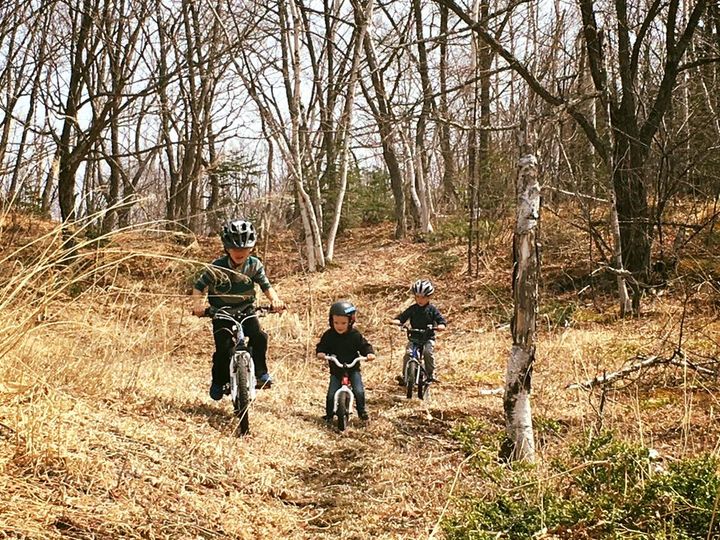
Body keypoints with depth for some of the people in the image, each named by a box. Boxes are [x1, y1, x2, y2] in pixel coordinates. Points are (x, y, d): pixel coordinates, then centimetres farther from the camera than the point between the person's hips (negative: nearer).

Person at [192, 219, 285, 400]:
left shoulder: (254, 265, -9)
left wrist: (274, 299, -26)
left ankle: (261, 372, -5)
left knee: (259, 337, -23)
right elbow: (199, 286, -9)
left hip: (246, 311, 2)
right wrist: (198, 303, -27)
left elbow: (265, 285, -6)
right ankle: (218, 382, 11)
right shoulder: (217, 268, -16)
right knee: (223, 348, -12)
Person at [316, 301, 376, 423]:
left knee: (359, 391, -13)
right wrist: (320, 353, -24)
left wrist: (369, 353, -22)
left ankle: (361, 410, 11)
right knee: (331, 394, -5)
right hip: (336, 370, 1)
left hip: (353, 369, -1)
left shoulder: (355, 335, -8)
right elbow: (321, 346, -1)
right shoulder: (329, 335, -6)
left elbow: (364, 345, -2)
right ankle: (329, 414, 16)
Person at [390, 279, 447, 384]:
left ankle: (431, 374, -11)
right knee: (408, 353, -21)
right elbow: (402, 317, 2)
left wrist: (440, 326, -26)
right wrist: (395, 321, -20)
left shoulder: (432, 309, 1)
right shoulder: (412, 309, 5)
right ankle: (404, 375, -10)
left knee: (427, 352, -27)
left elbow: (442, 320, -3)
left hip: (428, 337, -2)